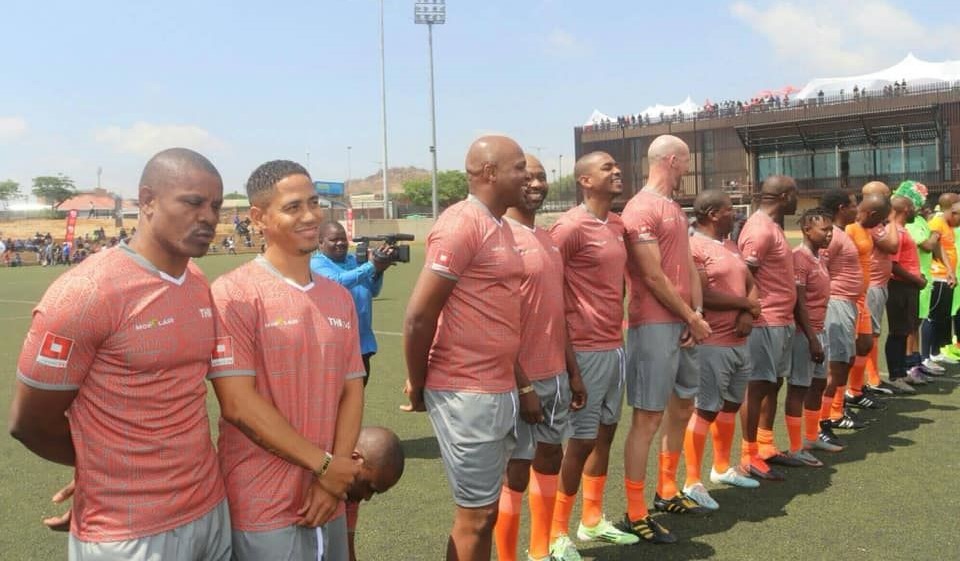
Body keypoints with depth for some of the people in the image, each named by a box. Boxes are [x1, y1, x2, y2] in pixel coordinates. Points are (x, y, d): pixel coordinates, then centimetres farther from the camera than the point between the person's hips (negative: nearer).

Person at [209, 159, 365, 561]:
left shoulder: (339, 297, 7)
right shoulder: (233, 293, -12)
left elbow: (352, 390, 7)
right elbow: (238, 404, -17)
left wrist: (335, 479, -6)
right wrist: (323, 465, -13)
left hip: (326, 501, 6)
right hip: (264, 509, -5)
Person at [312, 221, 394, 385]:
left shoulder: (354, 260, 12)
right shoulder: (316, 263, -6)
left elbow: (373, 291, 7)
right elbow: (338, 282, -24)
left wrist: (378, 271, -12)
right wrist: (371, 266, -26)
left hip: (363, 339, 6)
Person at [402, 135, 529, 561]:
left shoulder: (500, 228, 14)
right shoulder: (461, 224, -16)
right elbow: (418, 316, -18)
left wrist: (522, 386, 18)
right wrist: (417, 387, -7)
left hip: (499, 392, 9)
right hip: (466, 395, -9)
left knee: (486, 509, 17)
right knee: (476, 514, 3)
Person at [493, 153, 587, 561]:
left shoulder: (548, 238, 13)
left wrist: (573, 370, 18)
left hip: (555, 373, 9)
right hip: (521, 377, -9)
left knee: (550, 459, 18)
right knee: (515, 471, 1)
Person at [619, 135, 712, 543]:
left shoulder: (675, 208, 17)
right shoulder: (642, 209, -14)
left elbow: (688, 264, 14)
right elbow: (653, 277, -17)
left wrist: (696, 314, 0)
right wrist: (692, 317, -9)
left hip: (682, 323, 10)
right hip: (654, 324, -10)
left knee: (683, 405, 18)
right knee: (648, 416, -6)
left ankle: (667, 491, 34)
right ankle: (635, 514, 4)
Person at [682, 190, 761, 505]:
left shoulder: (731, 246, 16)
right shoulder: (694, 246, -13)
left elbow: (751, 285, 16)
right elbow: (704, 295, -21)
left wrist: (748, 314, -6)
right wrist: (746, 303, -8)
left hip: (740, 341, 9)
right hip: (711, 344, -9)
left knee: (731, 404, 18)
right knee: (705, 410, -6)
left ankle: (722, 468, 33)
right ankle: (692, 483, 2)